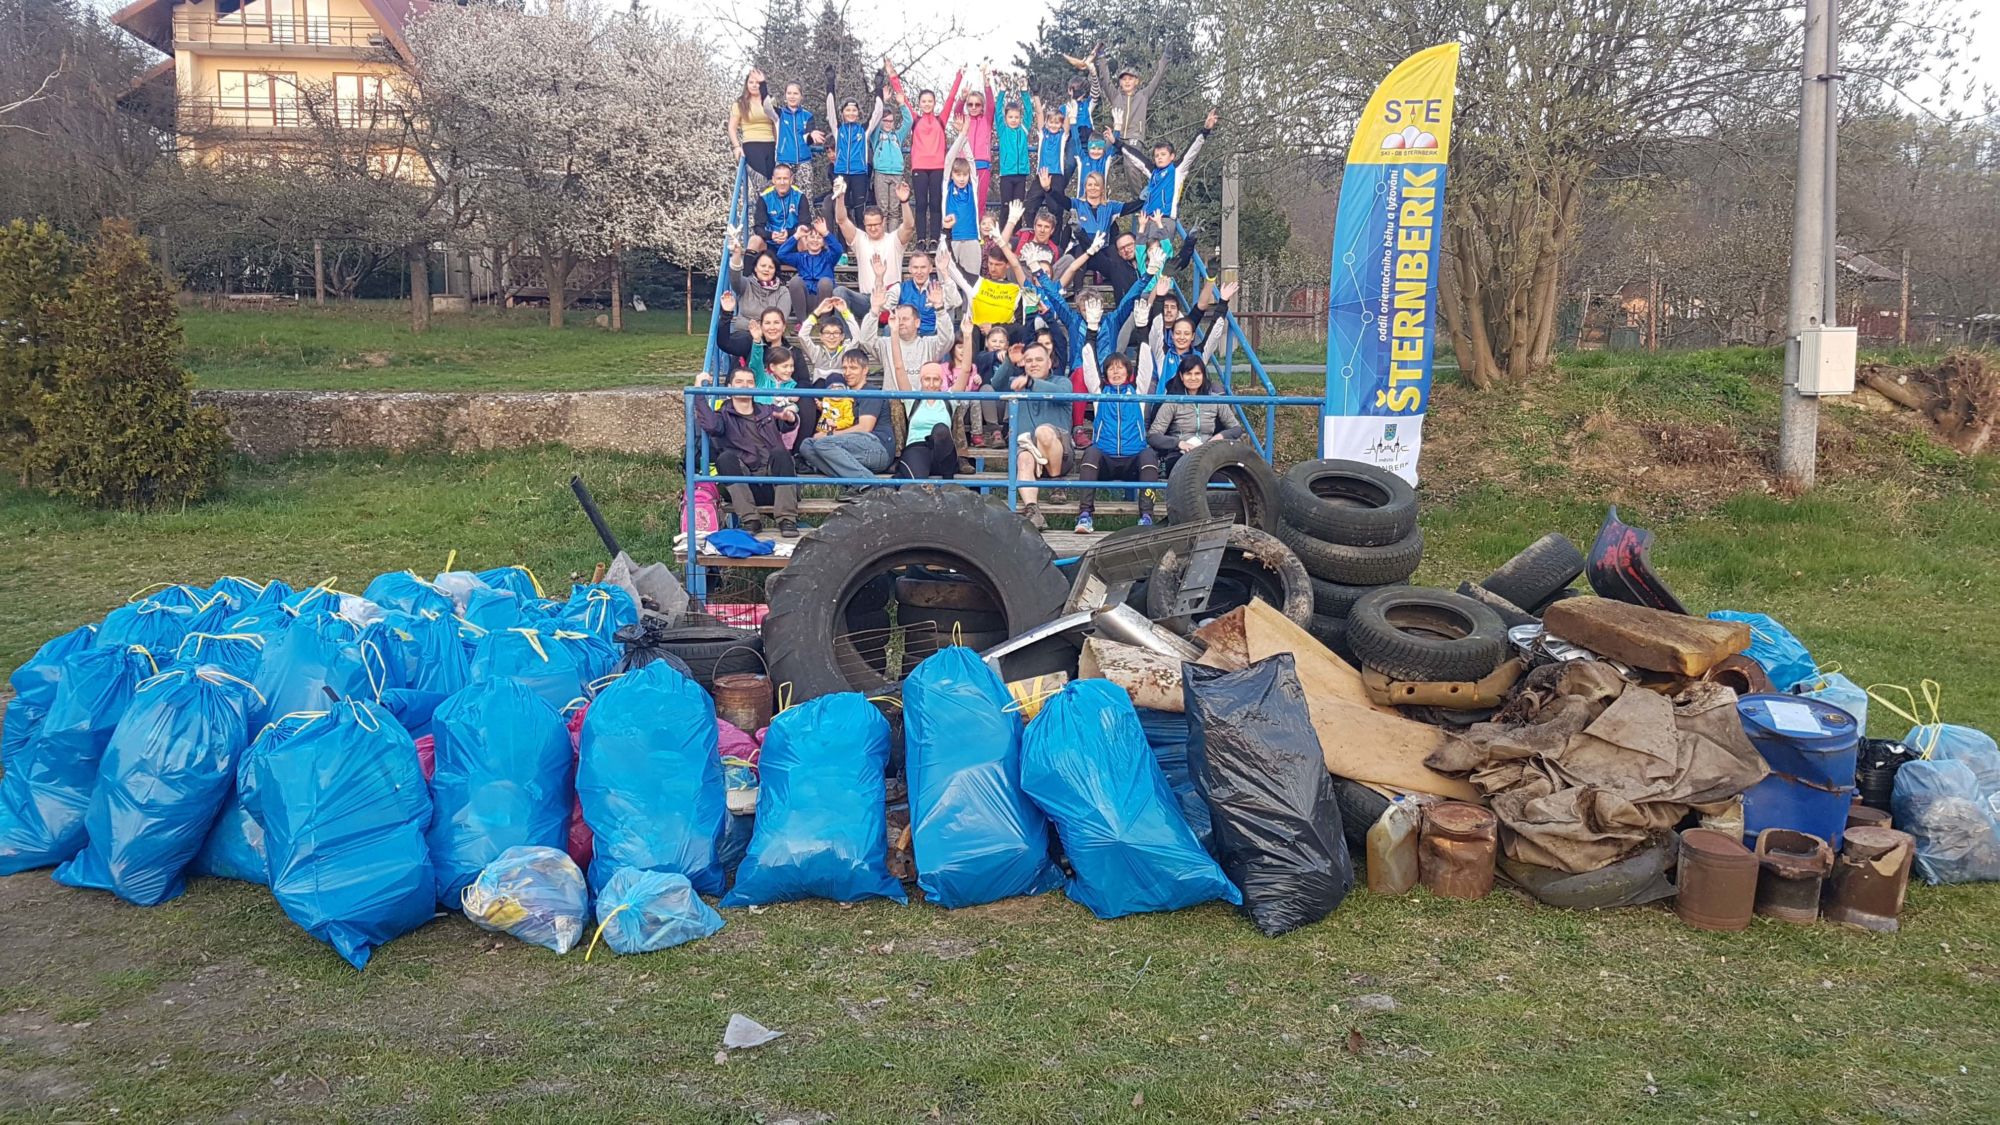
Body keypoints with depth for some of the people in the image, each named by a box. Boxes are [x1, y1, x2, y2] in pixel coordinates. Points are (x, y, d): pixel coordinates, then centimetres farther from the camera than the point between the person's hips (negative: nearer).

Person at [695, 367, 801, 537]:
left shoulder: (769, 412, 21)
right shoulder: (724, 416, 16)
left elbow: (787, 425, -3)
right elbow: (710, 426, -10)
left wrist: (790, 417, -27)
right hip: (743, 486, -1)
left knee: (780, 453, -26)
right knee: (725, 458, -25)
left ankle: (787, 520, -32)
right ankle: (750, 520, -30)